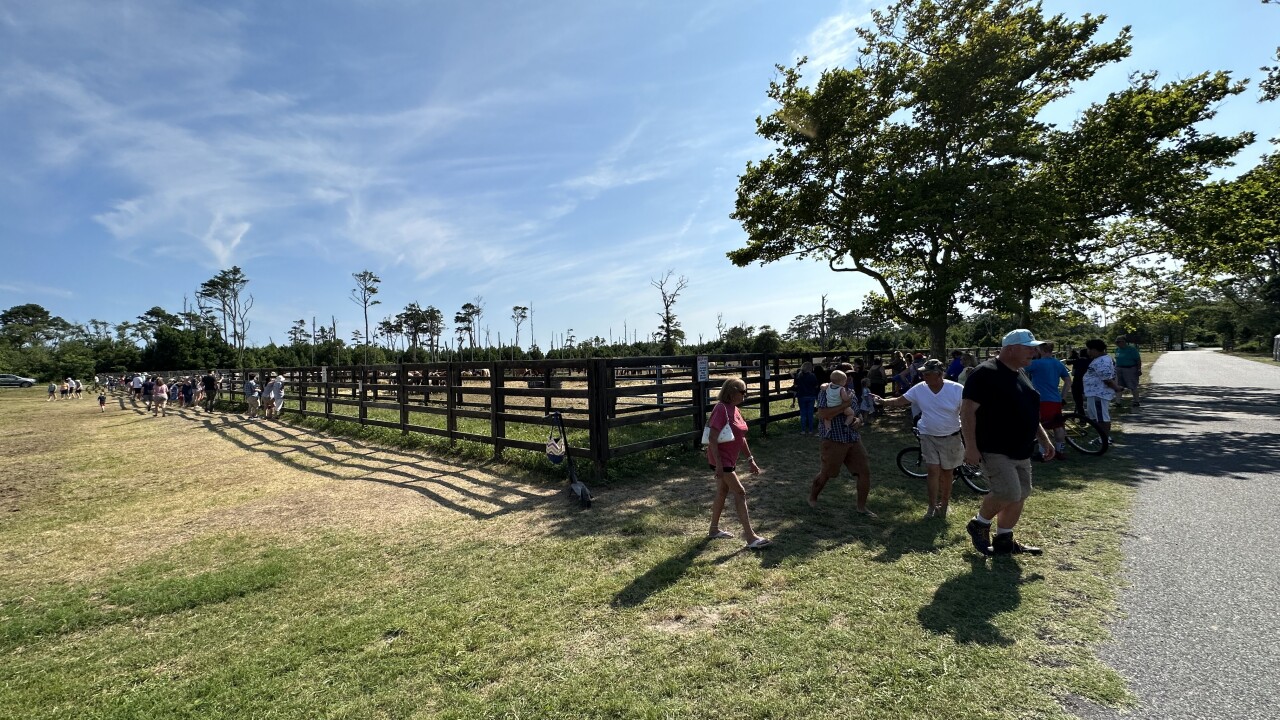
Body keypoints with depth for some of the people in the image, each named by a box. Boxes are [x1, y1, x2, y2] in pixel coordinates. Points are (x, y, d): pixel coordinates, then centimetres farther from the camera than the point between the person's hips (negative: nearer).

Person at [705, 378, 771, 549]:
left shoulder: (734, 410, 10)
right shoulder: (721, 409, -19)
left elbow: (741, 438, 16)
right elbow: (713, 439, -22)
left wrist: (750, 460, 15)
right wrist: (718, 464, -25)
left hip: (730, 460, 10)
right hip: (721, 460, -10)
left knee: (723, 492, 17)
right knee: (740, 492, -8)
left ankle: (714, 529, 30)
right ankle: (750, 536, -3)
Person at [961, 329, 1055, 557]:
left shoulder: (1020, 374, 14)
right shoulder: (986, 373, -15)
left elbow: (1029, 412, 25)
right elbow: (967, 411, -21)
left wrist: (1044, 438, 20)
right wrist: (971, 446, -26)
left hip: (1020, 451, 10)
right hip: (994, 450, -10)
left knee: (1021, 495, 11)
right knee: (1009, 493, -17)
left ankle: (1004, 541, 25)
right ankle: (979, 525, 8)